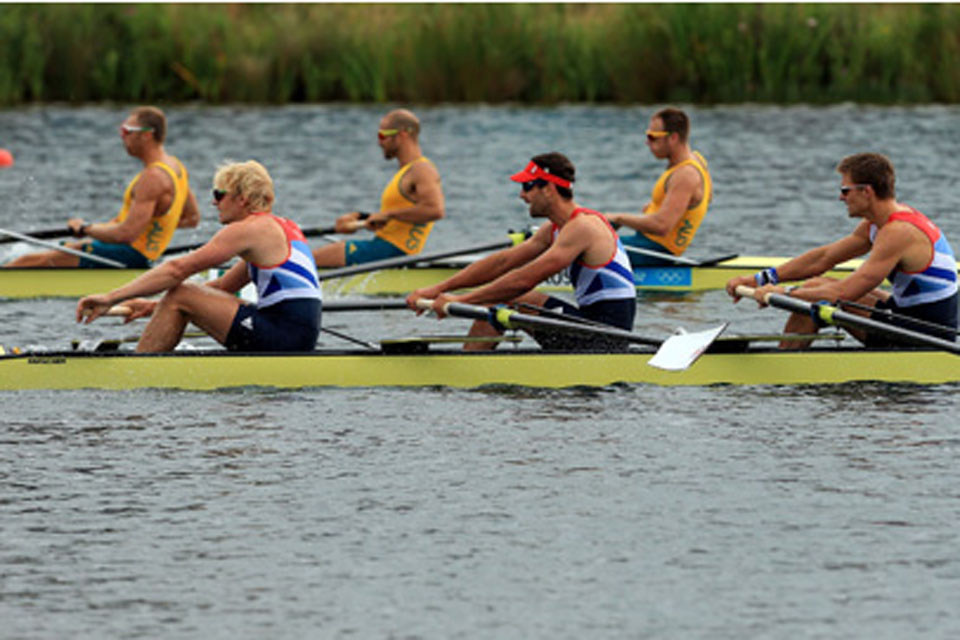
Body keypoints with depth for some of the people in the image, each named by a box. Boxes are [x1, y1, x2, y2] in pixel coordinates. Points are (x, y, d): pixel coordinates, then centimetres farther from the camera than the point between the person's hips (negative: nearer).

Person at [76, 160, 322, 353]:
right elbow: (223, 286, 24)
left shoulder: (248, 230, -9)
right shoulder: (279, 227, 20)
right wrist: (155, 306, 21)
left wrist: (111, 297, -9)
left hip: (283, 337, -10)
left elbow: (177, 269, -12)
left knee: (179, 296, -6)